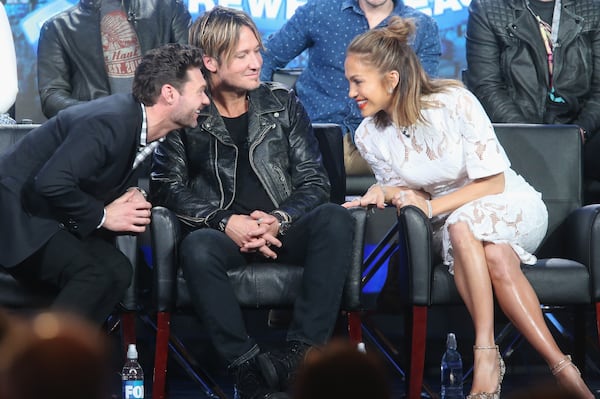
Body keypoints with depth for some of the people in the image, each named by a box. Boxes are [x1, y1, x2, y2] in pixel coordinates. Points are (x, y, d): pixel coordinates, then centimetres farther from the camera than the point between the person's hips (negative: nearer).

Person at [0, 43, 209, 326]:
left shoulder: (145, 130, 6)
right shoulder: (111, 122, -25)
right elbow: (51, 183, -33)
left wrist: (130, 205, -7)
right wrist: (101, 215, -18)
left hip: (52, 217, 10)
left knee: (117, 270, -10)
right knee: (94, 275, -26)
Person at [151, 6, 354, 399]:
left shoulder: (282, 102, 10)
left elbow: (314, 179, 7)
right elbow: (167, 186, -2)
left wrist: (280, 219, -13)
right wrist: (226, 223, -15)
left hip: (283, 230, 2)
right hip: (225, 234, -2)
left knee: (335, 219, -30)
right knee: (196, 248, -37)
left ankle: (301, 354, -33)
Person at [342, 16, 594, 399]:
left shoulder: (454, 102, -19)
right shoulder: (369, 136, -5)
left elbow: (493, 183, -16)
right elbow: (403, 192, 7)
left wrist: (431, 206, -25)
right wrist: (383, 193, -16)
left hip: (513, 209, -3)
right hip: (452, 226, 3)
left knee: (462, 223, -38)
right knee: (495, 257, -34)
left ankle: (487, 355, -40)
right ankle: (561, 366, -36)